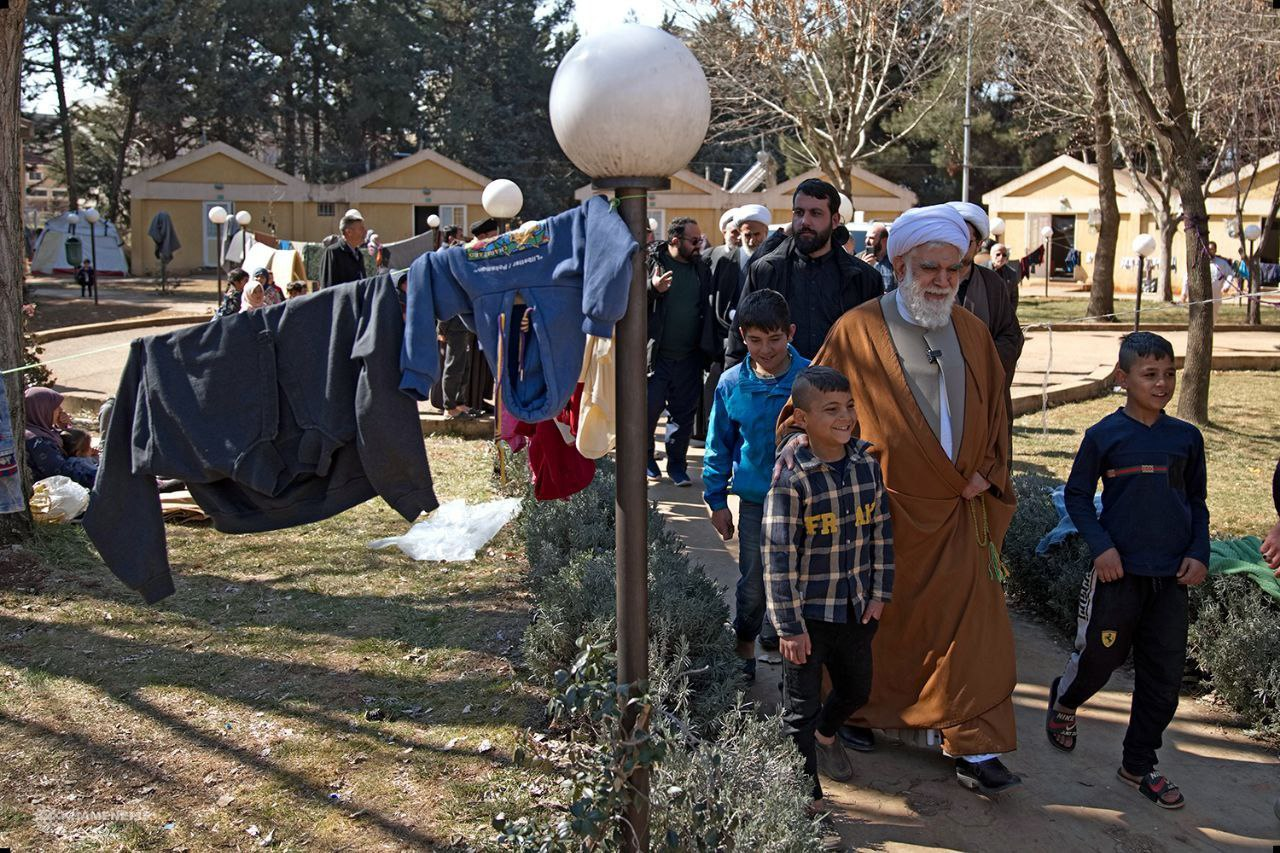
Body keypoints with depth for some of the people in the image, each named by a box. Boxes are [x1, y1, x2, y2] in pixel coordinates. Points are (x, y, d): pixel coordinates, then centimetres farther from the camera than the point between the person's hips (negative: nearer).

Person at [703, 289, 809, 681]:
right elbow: (719, 447, 4)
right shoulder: (732, 383, -6)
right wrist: (717, 500, 5)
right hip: (754, 500, 0)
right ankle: (745, 648, 27)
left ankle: (776, 631, 42)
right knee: (753, 582, 8)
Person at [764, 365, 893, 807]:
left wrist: (879, 593, 5)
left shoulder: (867, 464, -3)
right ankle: (806, 795, 24)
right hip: (808, 613, -6)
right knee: (802, 708, 6)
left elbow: (881, 530, 8)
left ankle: (826, 735, 56)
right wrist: (790, 627, -16)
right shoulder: (792, 479, -20)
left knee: (856, 689, 25)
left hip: (856, 609, 6)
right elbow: (778, 556, -18)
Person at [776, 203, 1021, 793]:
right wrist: (798, 437, -21)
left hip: (960, 511, 4)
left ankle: (974, 749, 13)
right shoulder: (857, 331, -7)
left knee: (972, 627, 2)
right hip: (883, 513, -3)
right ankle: (858, 709, 36)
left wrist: (988, 472, 4)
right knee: (876, 621, 12)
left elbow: (994, 413, 16)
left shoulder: (971, 333, 7)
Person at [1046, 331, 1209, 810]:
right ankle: (1064, 701, 39)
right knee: (1100, 657, 5)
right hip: (1119, 572, -3)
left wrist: (1198, 553, 1)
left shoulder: (1186, 438, 5)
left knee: (1164, 675, 6)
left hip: (1171, 577, 4)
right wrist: (1100, 545, -11)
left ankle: (1139, 765, 21)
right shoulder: (1105, 435, -5)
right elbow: (1077, 495, 0)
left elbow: (1197, 502, 13)